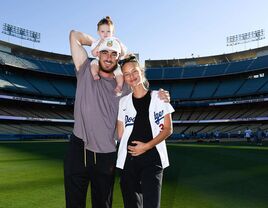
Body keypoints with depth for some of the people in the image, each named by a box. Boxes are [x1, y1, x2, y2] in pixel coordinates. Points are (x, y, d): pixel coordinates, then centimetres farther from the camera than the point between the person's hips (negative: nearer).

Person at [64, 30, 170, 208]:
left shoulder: (124, 87, 9)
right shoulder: (86, 72, 4)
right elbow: (75, 35, 5)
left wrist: (161, 98, -1)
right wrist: (99, 43, 12)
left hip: (106, 155, 2)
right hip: (78, 149, -1)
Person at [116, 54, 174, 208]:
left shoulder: (159, 97, 3)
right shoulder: (123, 102, 11)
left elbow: (168, 129, 0)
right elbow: (120, 133, 12)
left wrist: (147, 146, -12)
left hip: (152, 158, -3)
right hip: (128, 160, 3)